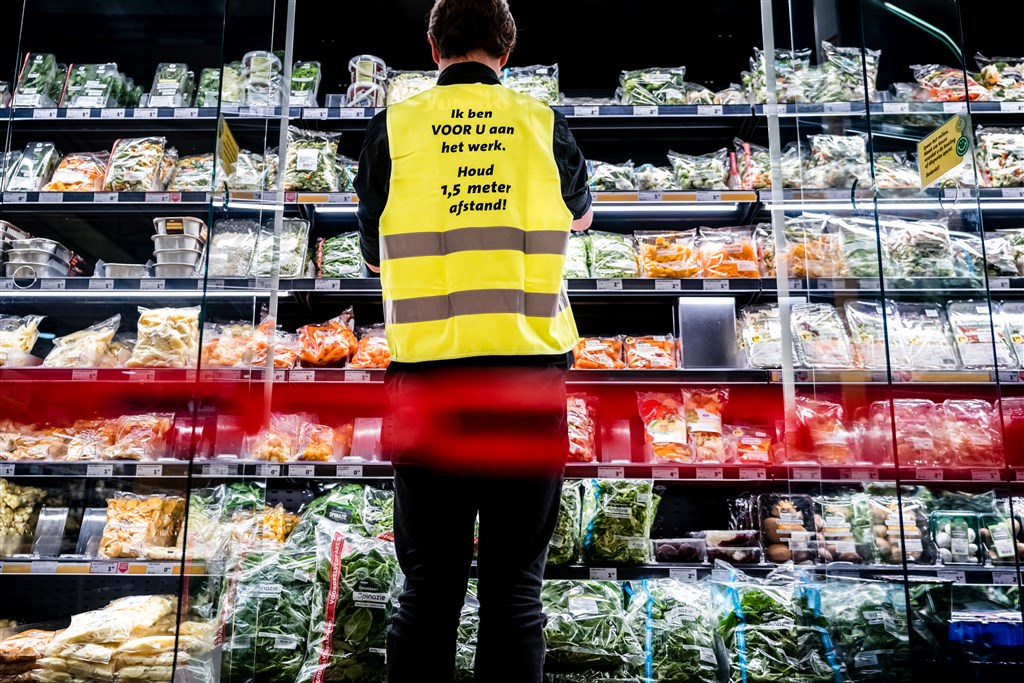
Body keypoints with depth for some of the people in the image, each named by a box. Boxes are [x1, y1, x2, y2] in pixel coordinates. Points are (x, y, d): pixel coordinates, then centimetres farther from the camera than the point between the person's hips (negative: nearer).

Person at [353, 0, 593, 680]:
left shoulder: (395, 127, 5)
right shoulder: (546, 125, 8)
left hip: (429, 375, 0)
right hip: (531, 376, 1)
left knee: (429, 588, 10)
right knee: (516, 587, 8)